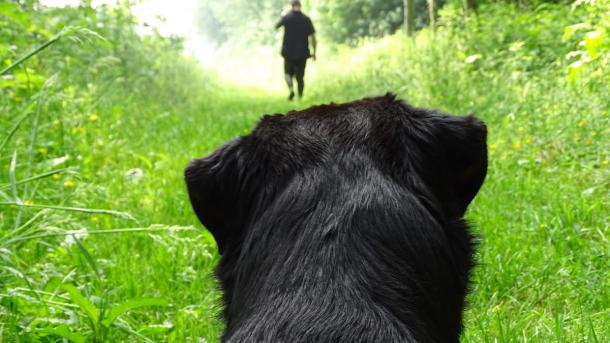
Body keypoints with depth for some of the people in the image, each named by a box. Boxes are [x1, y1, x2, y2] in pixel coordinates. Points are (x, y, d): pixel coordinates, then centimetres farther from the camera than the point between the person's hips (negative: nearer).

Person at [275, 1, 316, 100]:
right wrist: (314, 52, 6)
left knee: (288, 73, 16)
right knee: (300, 76, 12)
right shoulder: (306, 19, -2)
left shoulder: (287, 17, -6)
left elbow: (276, 26, 12)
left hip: (289, 52, -1)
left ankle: (291, 89, -10)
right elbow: (313, 37, -3)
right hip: (302, 53, 1)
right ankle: (300, 96, 3)